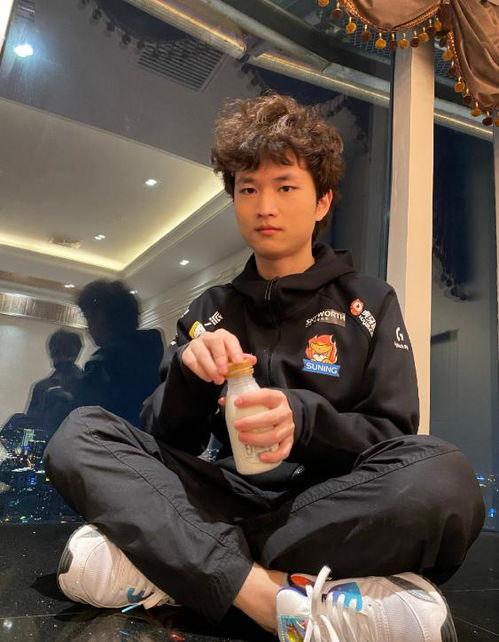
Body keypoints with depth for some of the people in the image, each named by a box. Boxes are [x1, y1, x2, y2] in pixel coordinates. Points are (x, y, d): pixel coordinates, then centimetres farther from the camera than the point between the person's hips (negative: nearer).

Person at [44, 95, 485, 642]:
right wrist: (189, 374, -15)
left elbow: (393, 439, -1)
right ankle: (270, 594, -28)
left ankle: (159, 564, -21)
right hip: (231, 497, 2)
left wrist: (303, 419, -21)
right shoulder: (210, 312, 11)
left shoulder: (368, 302, 6)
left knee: (442, 479, -32)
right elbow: (167, 440, 6)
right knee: (79, 435, -14)